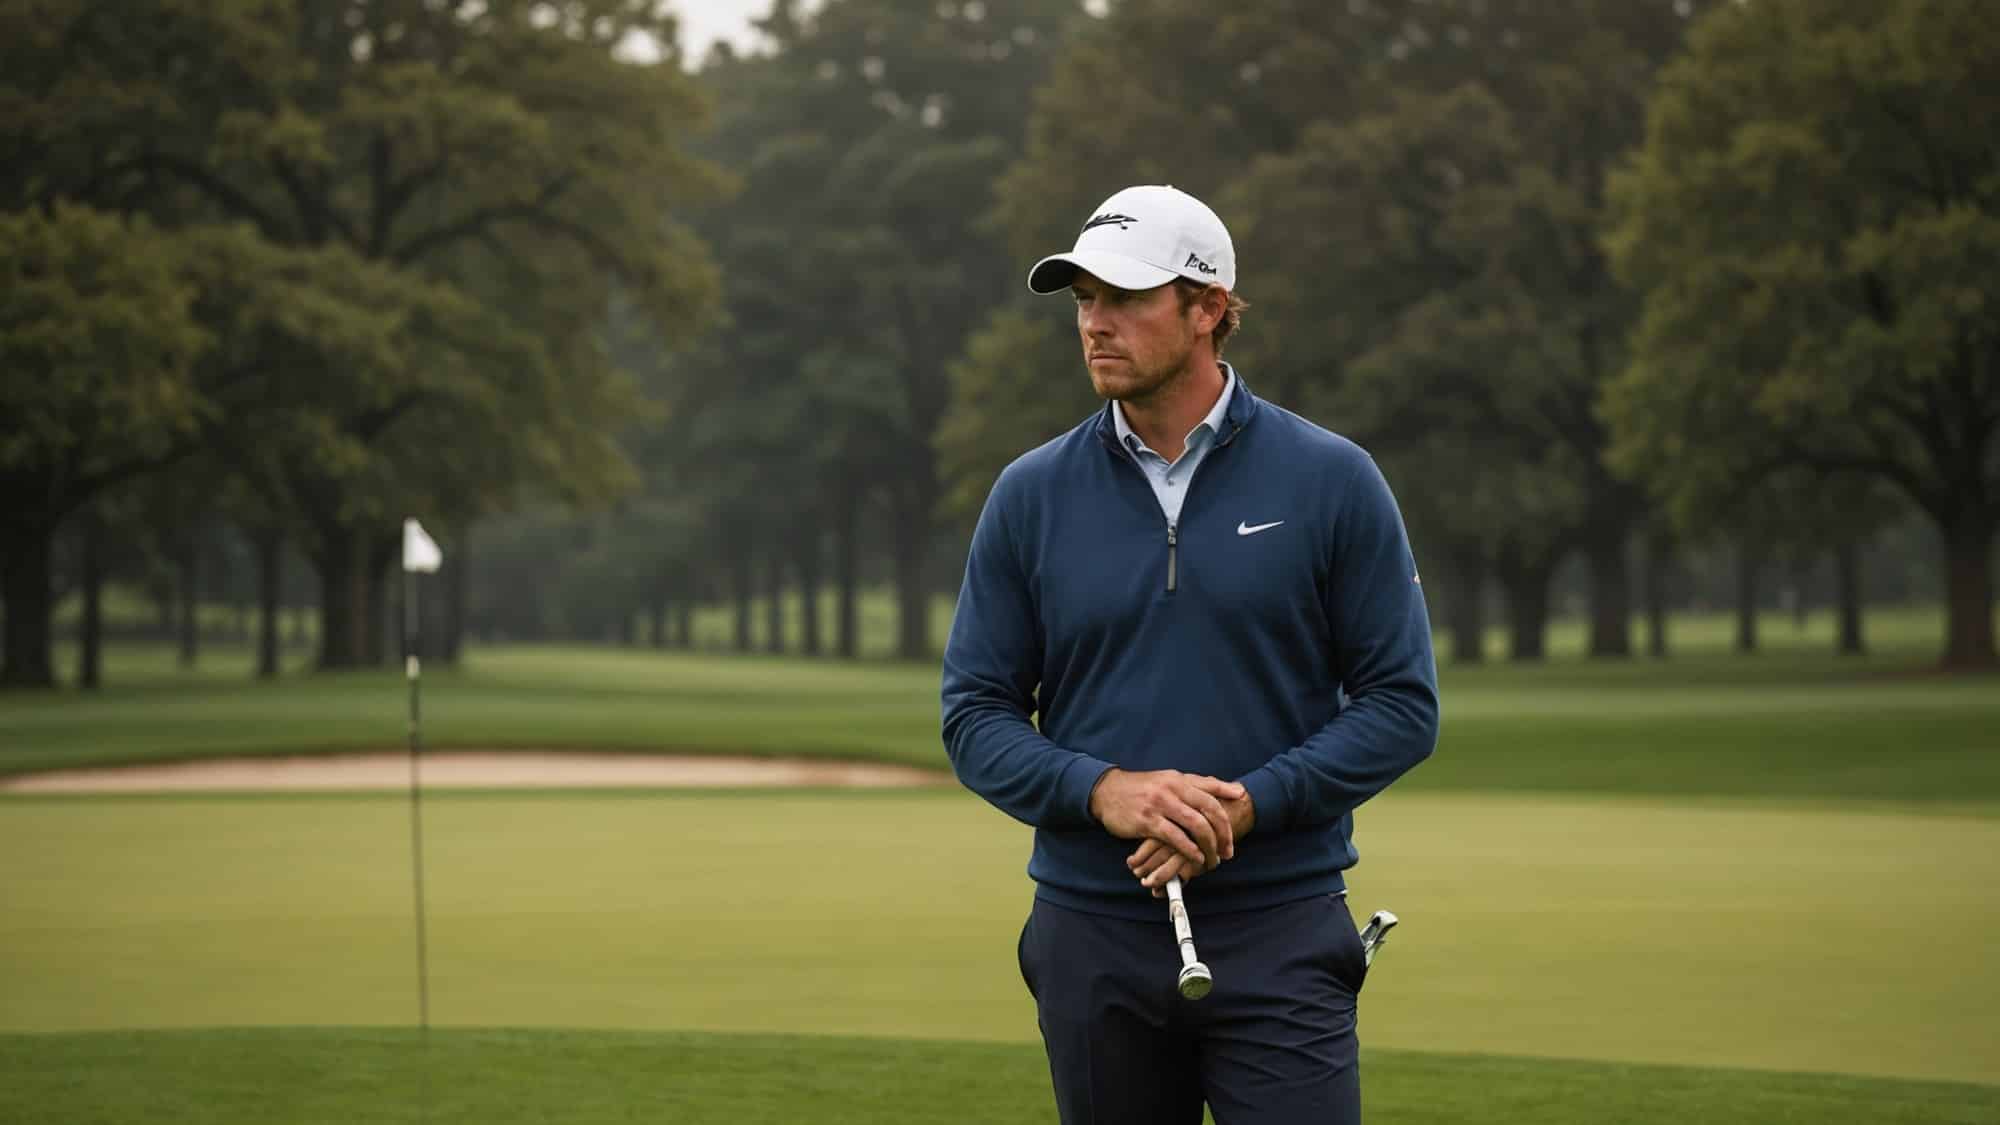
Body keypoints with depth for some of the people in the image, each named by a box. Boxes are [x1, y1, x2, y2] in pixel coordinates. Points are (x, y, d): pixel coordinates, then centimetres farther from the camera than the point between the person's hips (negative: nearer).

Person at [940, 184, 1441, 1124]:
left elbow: (1401, 702, -1)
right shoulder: (1031, 497, 4)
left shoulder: (1331, 481, -1)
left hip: (1280, 938, -2)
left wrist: (1249, 803, -15)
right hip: (1093, 937, 3)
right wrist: (1103, 790, -13)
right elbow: (975, 712, 5)